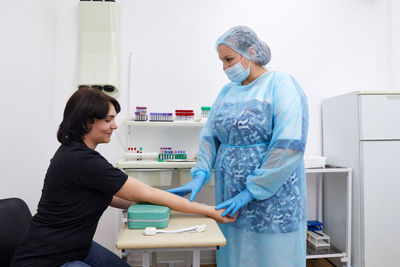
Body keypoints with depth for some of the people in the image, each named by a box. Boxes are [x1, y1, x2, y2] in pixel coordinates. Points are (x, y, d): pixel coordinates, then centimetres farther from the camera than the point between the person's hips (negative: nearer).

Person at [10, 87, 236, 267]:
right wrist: (210, 211, -19)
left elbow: (108, 196, 4)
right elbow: (148, 194, -27)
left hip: (76, 247, 9)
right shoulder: (83, 161, -29)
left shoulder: (75, 151, 0)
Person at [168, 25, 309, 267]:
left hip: (272, 199, -5)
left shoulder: (281, 85, -9)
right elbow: (210, 137, 9)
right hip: (230, 198, 6)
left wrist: (251, 191, -18)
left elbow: (290, 146, -18)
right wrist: (200, 175, -6)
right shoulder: (227, 91, 11)